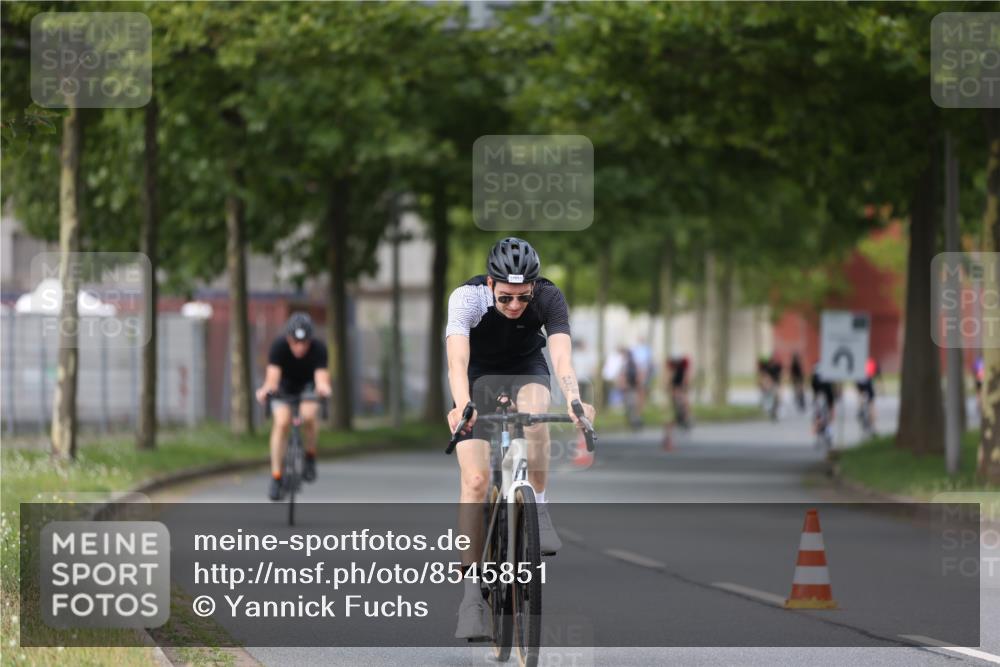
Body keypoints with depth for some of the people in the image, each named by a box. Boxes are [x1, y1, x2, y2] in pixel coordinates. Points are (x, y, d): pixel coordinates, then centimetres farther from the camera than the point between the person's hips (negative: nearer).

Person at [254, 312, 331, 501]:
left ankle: (310, 457, -1)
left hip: (308, 385, 0)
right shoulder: (279, 346, -31)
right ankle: (276, 477, -13)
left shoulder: (318, 349, -31)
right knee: (281, 423, -22)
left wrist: (323, 387, -67)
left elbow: (321, 377, -42)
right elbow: (272, 376, -42)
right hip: (285, 385, 0)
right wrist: (266, 390, -64)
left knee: (308, 416, -28)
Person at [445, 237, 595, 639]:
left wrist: (574, 401, -59)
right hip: (479, 375, -1)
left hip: (526, 369, 1)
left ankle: (539, 510, -19)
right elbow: (458, 359, -44)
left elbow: (562, 356, -40)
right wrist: (462, 406, -63)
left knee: (534, 410, -36)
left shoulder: (548, 298, -27)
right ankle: (472, 587, -7)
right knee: (476, 479, -14)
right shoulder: (467, 298, -31)